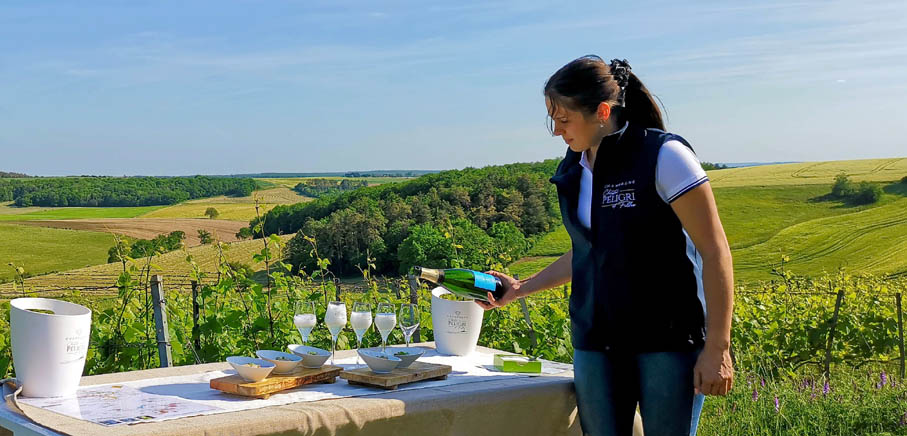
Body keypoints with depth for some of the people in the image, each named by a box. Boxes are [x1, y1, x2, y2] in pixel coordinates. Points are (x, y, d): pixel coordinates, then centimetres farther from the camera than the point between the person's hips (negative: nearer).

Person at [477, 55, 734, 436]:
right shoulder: (574, 172, 8)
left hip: (669, 340, -5)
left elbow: (715, 251, -11)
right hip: (597, 341, 6)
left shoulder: (663, 156, -12)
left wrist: (717, 349, -14)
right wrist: (521, 288, 14)